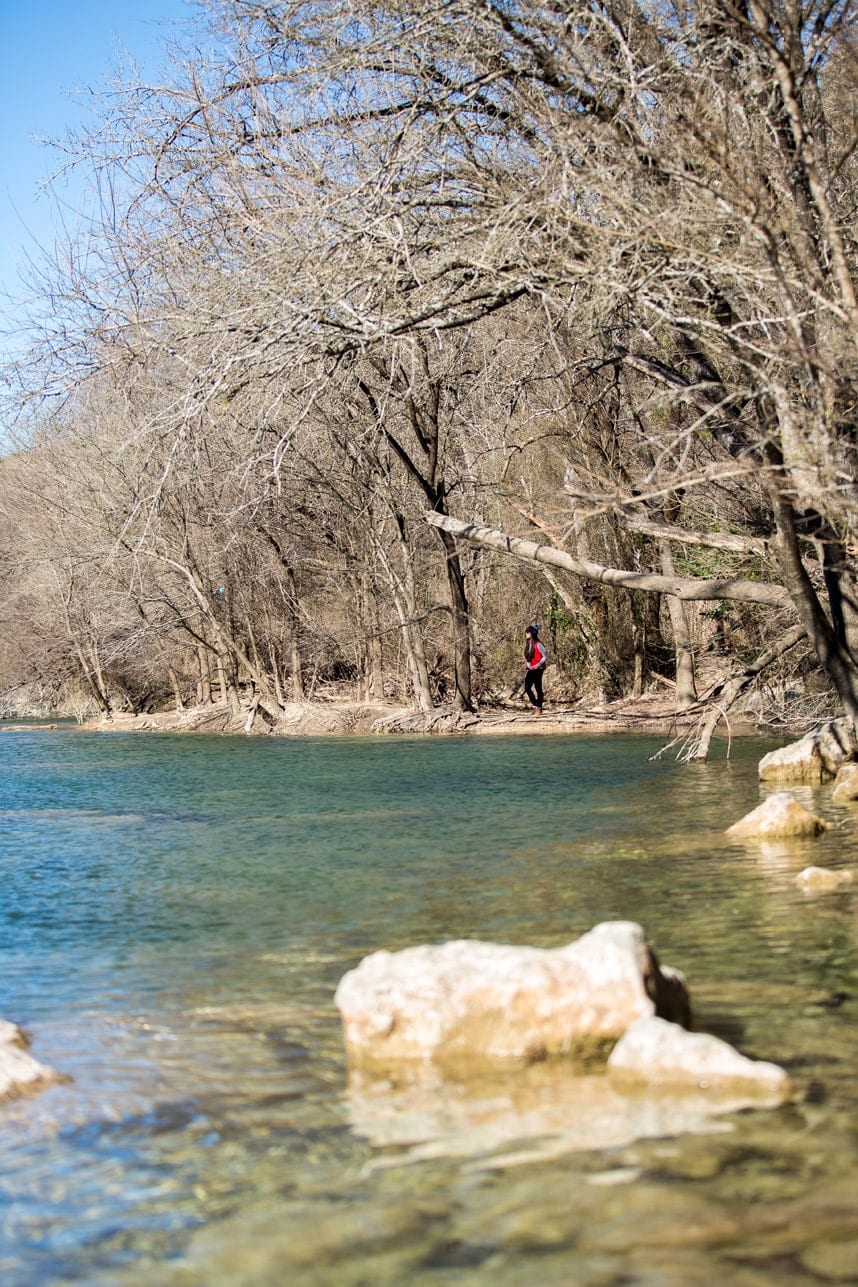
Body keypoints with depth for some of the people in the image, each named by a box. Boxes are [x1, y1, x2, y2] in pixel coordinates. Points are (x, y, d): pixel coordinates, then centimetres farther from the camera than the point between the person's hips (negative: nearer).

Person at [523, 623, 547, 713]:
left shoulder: (538, 644, -14)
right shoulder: (528, 643, 10)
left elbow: (545, 656, -13)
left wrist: (537, 665, -17)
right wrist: (527, 663, 10)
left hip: (538, 669, -7)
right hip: (530, 670, 7)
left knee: (538, 689, 0)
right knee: (527, 688, -2)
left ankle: (539, 709, 7)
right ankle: (535, 704, 11)